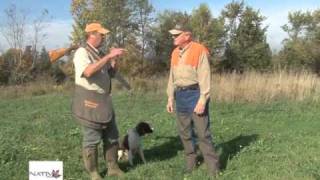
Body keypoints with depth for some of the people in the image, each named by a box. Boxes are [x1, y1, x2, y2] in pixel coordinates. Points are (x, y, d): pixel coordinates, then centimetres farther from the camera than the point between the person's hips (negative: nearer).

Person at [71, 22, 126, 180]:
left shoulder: (99, 54, 15)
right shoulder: (82, 52, -12)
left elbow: (111, 73, 20)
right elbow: (88, 72, -31)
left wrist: (114, 59, 2)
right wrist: (108, 56, -29)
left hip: (104, 101, 9)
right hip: (89, 102, -9)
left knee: (112, 136, 12)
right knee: (91, 139, 0)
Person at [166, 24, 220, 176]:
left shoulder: (199, 50, -10)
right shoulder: (175, 53, 11)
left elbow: (204, 77, -14)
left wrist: (202, 100, -20)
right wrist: (170, 98, 12)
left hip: (195, 94, -6)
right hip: (180, 95, 7)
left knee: (202, 133, -4)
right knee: (184, 132, 11)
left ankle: (213, 167, 6)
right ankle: (190, 161, 26)